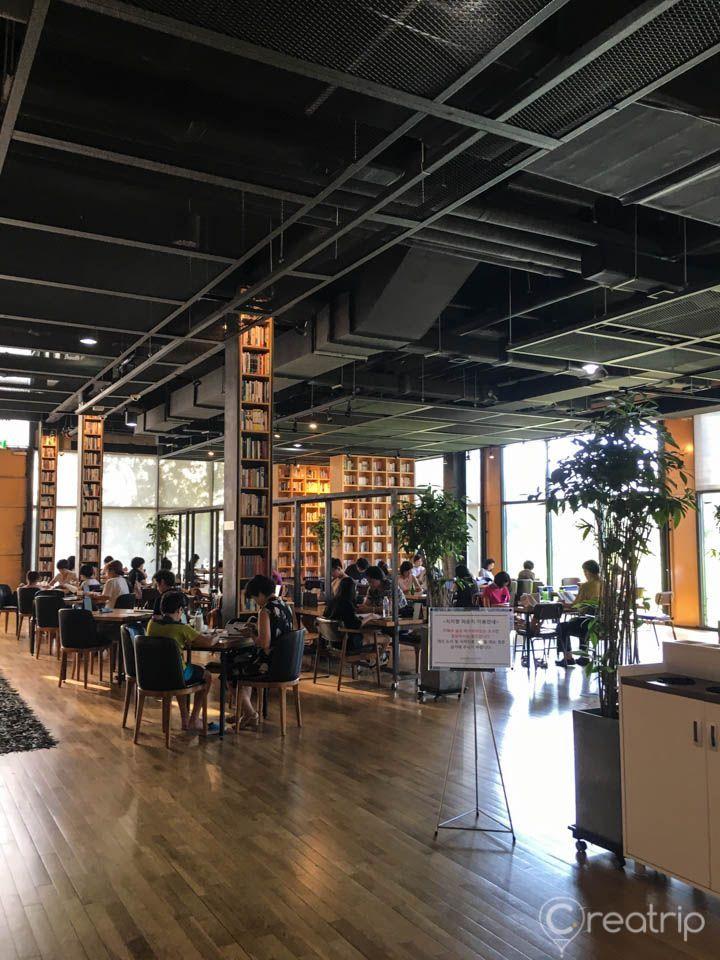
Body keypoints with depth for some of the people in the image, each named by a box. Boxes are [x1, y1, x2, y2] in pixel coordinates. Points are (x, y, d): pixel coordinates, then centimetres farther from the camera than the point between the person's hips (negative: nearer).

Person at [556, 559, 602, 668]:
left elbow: (573, 605, -7)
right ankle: (584, 657, 35)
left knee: (562, 627, 18)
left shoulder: (585, 586, -14)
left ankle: (568, 657, 23)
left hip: (589, 624, -7)